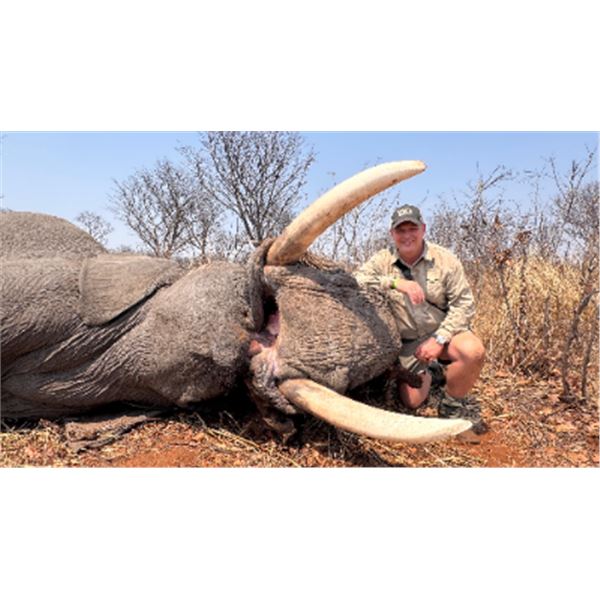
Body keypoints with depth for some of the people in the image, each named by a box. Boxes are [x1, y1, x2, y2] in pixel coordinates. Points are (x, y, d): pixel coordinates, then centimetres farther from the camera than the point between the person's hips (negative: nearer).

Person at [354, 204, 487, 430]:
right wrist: (395, 282, -34)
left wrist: (439, 339, -20)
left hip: (443, 330, 0)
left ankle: (452, 405, -3)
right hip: (407, 342, 1)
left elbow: (464, 303, -9)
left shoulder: (445, 259, -7)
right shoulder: (383, 261, -6)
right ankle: (427, 369, 32)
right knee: (412, 401, -4)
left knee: (473, 351, -32)